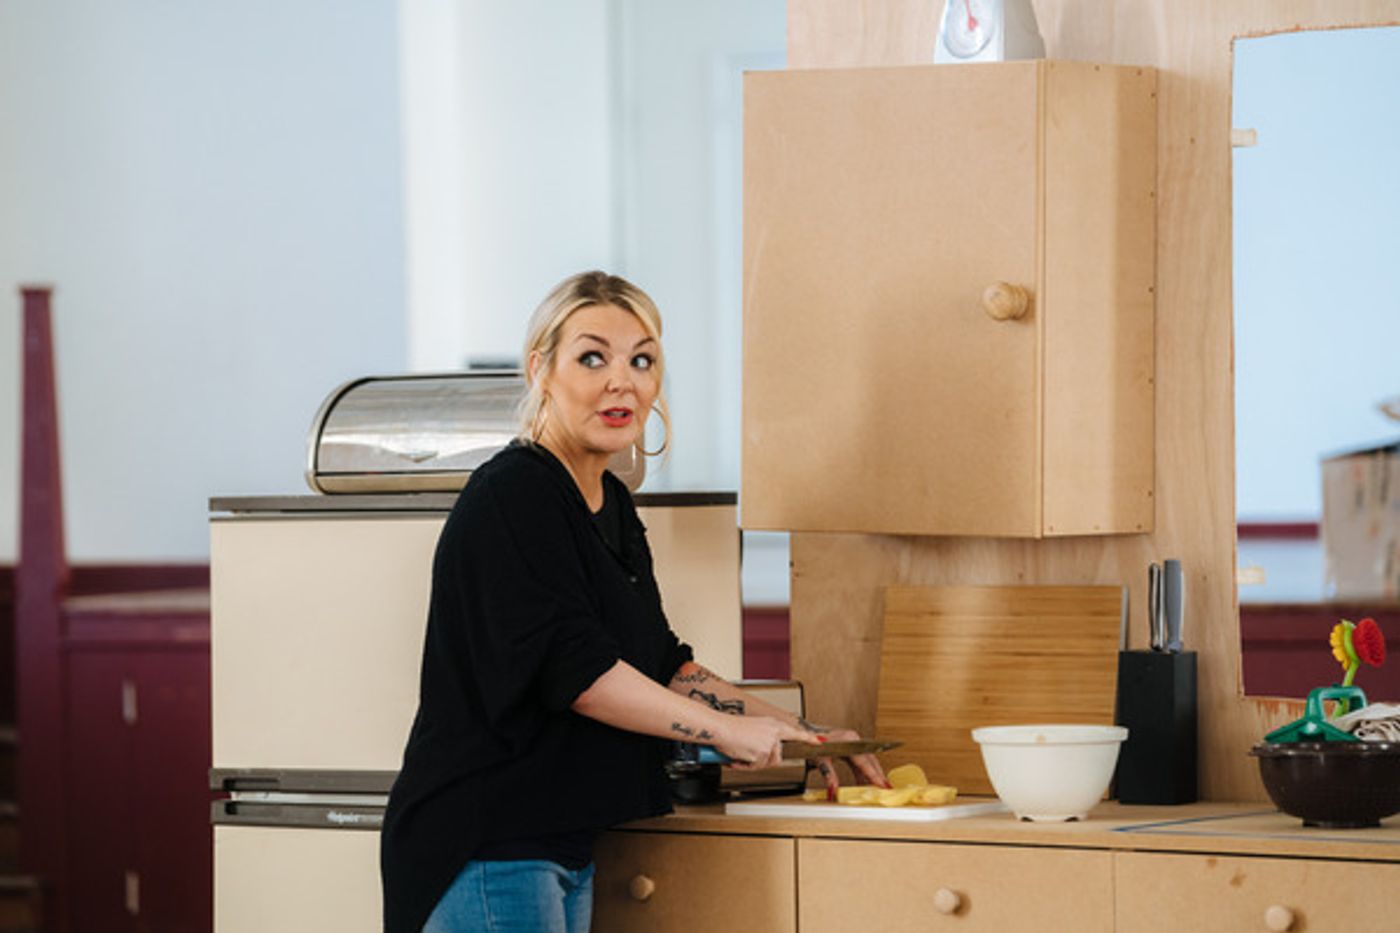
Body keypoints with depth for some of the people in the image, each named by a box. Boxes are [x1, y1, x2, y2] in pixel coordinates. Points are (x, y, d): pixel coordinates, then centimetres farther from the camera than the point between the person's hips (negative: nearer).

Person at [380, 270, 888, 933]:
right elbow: (568, 665, -21)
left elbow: (662, 665, 18)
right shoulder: (512, 496, -13)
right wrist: (726, 728, -17)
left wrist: (798, 735, 10)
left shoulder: (611, 505, 15)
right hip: (487, 848, -9)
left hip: (567, 847, 9)